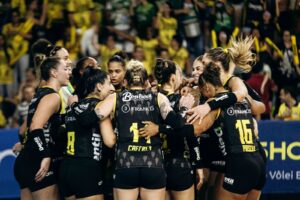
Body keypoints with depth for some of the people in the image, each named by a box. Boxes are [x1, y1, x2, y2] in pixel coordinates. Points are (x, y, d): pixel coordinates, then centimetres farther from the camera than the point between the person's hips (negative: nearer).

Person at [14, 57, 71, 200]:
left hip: (26, 160, 10)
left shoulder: (41, 94, 19)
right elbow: (36, 128, -23)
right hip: (36, 163, -10)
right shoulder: (52, 97, -11)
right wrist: (46, 156, -25)